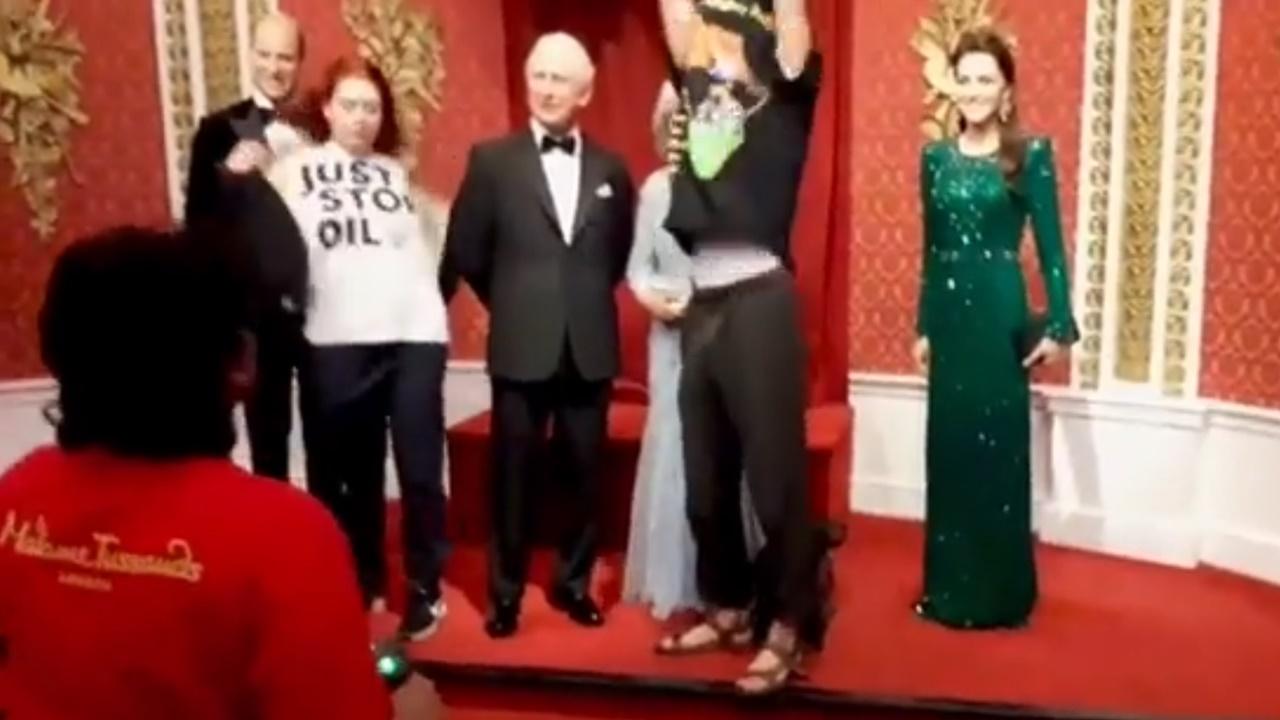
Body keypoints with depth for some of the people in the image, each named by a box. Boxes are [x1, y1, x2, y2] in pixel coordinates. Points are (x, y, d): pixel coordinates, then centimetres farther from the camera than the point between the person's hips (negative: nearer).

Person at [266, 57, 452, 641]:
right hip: (335, 343, -1)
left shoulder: (399, 171, 13)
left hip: (415, 336, 1)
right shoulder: (292, 170, 7)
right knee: (354, 473, 10)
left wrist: (426, 303, 2)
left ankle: (425, 588, 14)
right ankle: (364, 582, 26)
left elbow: (430, 245, 13)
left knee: (420, 469, 0)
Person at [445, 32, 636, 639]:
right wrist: (513, 302, 8)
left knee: (583, 472, 11)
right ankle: (506, 592, 22)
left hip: (590, 347, 2)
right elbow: (465, 251, 2)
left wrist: (586, 298, 9)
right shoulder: (492, 160, 1)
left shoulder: (611, 169, 7)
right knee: (513, 474, 7)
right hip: (522, 346, -2)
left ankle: (573, 582, 28)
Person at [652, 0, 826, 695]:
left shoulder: (783, 93, 4)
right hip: (702, 305, 6)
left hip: (760, 300, -6)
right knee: (705, 475, 12)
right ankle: (728, 608, 28)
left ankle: (789, 626, 11)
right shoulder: (699, 86, 17)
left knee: (775, 471, -1)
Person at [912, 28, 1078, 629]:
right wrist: (924, 327, 12)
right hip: (948, 315, 5)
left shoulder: (1030, 155, -3)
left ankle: (1000, 595, 15)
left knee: (998, 452, 2)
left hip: (999, 314, -4)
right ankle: (949, 589, 21)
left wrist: (1059, 325, -9)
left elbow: (1050, 247, -4)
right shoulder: (935, 157, 9)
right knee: (948, 452, 9)